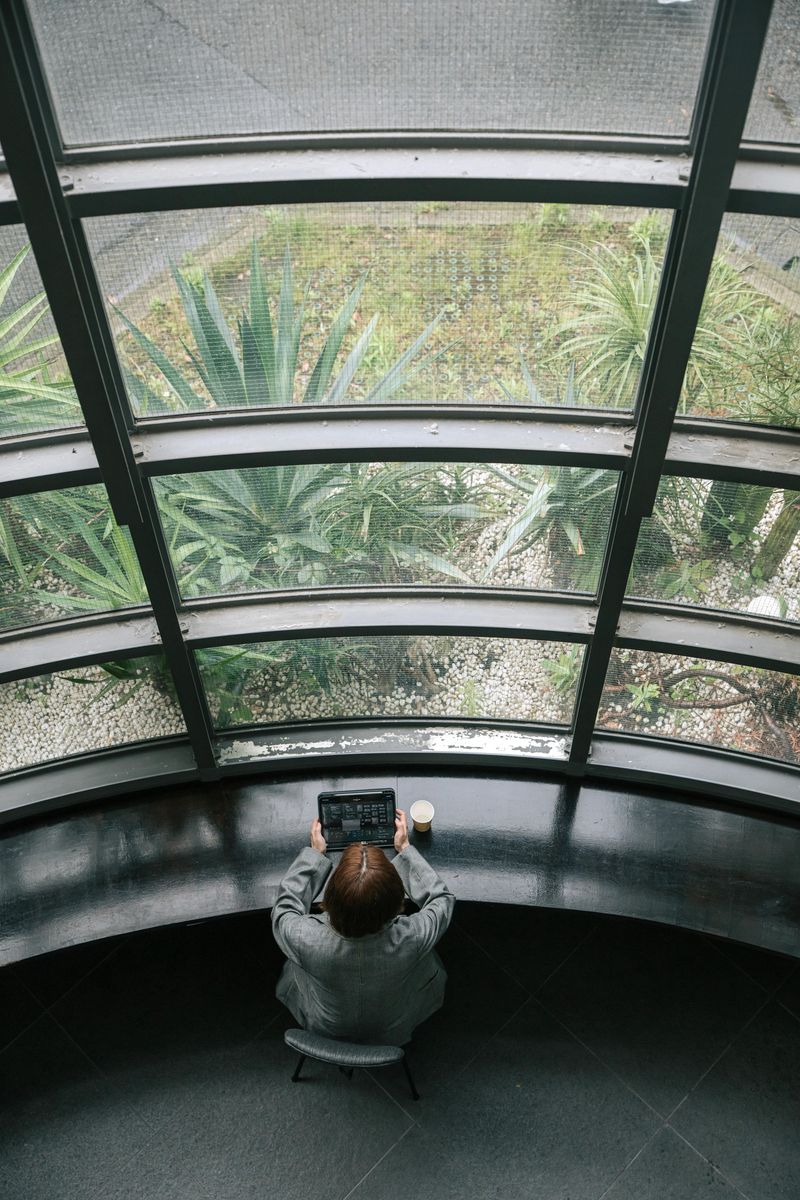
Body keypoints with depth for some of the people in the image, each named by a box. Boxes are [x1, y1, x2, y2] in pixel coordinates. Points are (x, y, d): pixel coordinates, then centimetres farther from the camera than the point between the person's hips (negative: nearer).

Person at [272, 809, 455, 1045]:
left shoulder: (307, 941, -41)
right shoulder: (411, 940, -41)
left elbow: (285, 908, -14)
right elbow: (442, 899, -16)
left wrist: (314, 853, -5)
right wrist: (405, 849, -8)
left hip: (325, 1033, 0)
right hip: (393, 1034, 0)